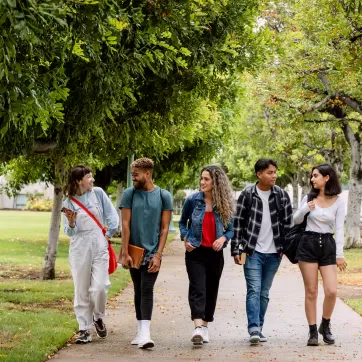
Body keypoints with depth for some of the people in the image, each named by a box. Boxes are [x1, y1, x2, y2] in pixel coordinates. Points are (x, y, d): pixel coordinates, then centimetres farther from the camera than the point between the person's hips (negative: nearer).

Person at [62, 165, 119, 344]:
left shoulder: (98, 193, 3)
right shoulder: (69, 202, 1)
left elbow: (112, 215, 7)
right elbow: (70, 232, 0)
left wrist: (109, 234, 4)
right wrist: (71, 223, -20)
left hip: (99, 246, 0)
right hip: (80, 248, 0)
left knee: (100, 287, -10)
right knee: (81, 290, 2)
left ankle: (98, 317, 18)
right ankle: (84, 329, 9)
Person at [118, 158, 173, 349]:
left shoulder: (163, 196, -1)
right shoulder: (129, 194, 2)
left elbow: (164, 228, -1)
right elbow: (125, 224, 0)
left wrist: (158, 255, -9)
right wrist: (125, 253, -6)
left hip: (152, 252, -2)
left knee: (146, 290, -11)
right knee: (138, 290, 10)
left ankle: (145, 333, -17)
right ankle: (140, 331, 19)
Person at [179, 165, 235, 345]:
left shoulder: (225, 205, -1)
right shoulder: (193, 200, -3)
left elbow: (231, 229, 6)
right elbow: (183, 222, 11)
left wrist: (223, 238, -14)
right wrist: (185, 238, -4)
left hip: (215, 253, 2)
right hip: (195, 252, -2)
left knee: (211, 290, 10)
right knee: (198, 288, -14)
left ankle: (205, 326, 24)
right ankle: (198, 327, -25)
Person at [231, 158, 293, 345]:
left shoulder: (282, 195, 3)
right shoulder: (247, 195, -3)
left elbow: (288, 222, 8)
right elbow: (237, 223, -1)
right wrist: (236, 250, -4)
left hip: (274, 253, 3)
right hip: (252, 251, -3)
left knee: (264, 293, 9)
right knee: (254, 290, -11)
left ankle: (259, 328, 18)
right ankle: (254, 329, -15)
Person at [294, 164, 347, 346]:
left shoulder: (338, 201, 1)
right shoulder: (309, 198, 4)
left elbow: (339, 229, -1)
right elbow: (295, 221, 10)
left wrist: (339, 254, -6)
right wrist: (305, 209, -9)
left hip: (328, 245, 0)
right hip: (308, 244, 0)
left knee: (331, 291, -10)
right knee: (311, 291, 0)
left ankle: (325, 326, 14)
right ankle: (313, 331, 8)